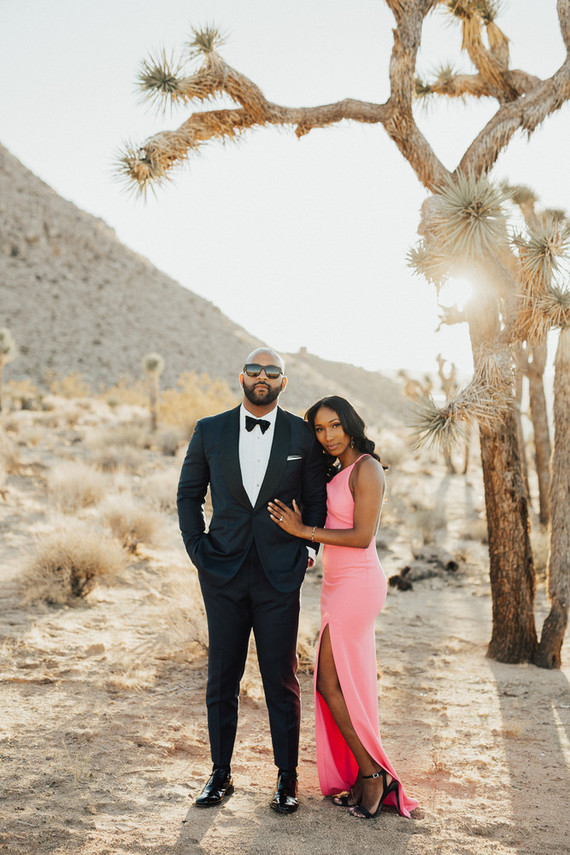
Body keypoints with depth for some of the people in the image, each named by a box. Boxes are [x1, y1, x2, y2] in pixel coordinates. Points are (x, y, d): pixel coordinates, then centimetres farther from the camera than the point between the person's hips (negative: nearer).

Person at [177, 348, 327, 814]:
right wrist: (197, 547, 2)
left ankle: (287, 778, 18)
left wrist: (305, 551, 0)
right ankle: (221, 774, 22)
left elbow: (316, 499, 8)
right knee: (221, 677, 8)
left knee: (282, 679, 4)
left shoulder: (303, 435, 2)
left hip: (280, 575, -1)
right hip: (223, 572, 1)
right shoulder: (210, 431, 5)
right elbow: (189, 492, 11)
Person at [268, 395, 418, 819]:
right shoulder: (338, 471, 14)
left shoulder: (366, 469, -14)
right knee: (344, 684, 11)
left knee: (330, 683, -5)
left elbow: (363, 537, -19)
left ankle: (371, 774, 6)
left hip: (357, 584, -9)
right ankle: (366, 776, 19)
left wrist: (304, 531, -16)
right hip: (339, 583, 9)